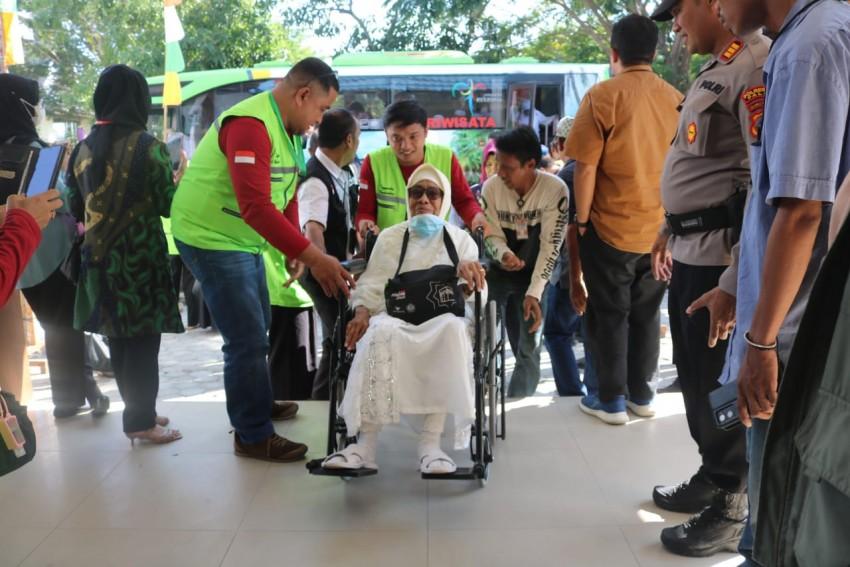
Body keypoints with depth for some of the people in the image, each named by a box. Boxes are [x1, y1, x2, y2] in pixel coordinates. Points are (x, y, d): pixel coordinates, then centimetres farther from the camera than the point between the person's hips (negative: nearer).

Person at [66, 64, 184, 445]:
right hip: (140, 255, -6)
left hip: (99, 256, 6)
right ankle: (141, 421, 8)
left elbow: (75, 207, 10)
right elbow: (168, 205, -9)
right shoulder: (147, 146, -11)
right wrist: (180, 180, 10)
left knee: (118, 338, 15)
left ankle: (137, 410, 26)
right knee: (142, 339, 2)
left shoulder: (83, 148, 6)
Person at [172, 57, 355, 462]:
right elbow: (256, 206, -36)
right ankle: (253, 436, 7)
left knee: (256, 328, 21)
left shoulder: (285, 128, 7)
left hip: (243, 240, 10)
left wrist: (298, 251, -1)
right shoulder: (250, 126, -26)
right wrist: (313, 257, -38)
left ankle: (257, 404, 39)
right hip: (212, 239, -10)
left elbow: (284, 197, 10)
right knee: (248, 338, -6)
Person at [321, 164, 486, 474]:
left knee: (452, 331, -38)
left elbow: (476, 291, 8)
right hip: (398, 315, 0)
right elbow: (373, 283, 11)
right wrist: (362, 311, -10)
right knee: (381, 333, -37)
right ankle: (366, 444, -39)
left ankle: (431, 443, -39)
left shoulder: (460, 239, 19)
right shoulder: (389, 237, 20)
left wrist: (469, 273, -17)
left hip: (445, 318, 0)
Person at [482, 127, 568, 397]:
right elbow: (493, 236, -7)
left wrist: (534, 293, -25)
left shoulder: (555, 190, -22)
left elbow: (551, 245, -20)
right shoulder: (491, 187, -15)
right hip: (498, 271, 2)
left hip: (534, 275, -2)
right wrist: (504, 255, -31)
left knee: (529, 347, -2)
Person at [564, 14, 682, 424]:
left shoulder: (602, 96, -10)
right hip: (661, 229, 4)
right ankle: (641, 394, 25)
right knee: (647, 312, 15)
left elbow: (586, 167, -14)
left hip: (611, 228, -4)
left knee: (609, 314, 7)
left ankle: (611, 400, 15)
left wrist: (581, 220, -4)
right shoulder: (676, 99, 4)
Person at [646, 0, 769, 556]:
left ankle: (732, 511, 23)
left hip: (720, 259, -9)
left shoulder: (756, 65, -16)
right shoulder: (714, 70, 15)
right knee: (694, 379, 19)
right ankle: (712, 478, 39)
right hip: (690, 252, 9)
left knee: (719, 387, 4)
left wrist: (735, 284, -25)